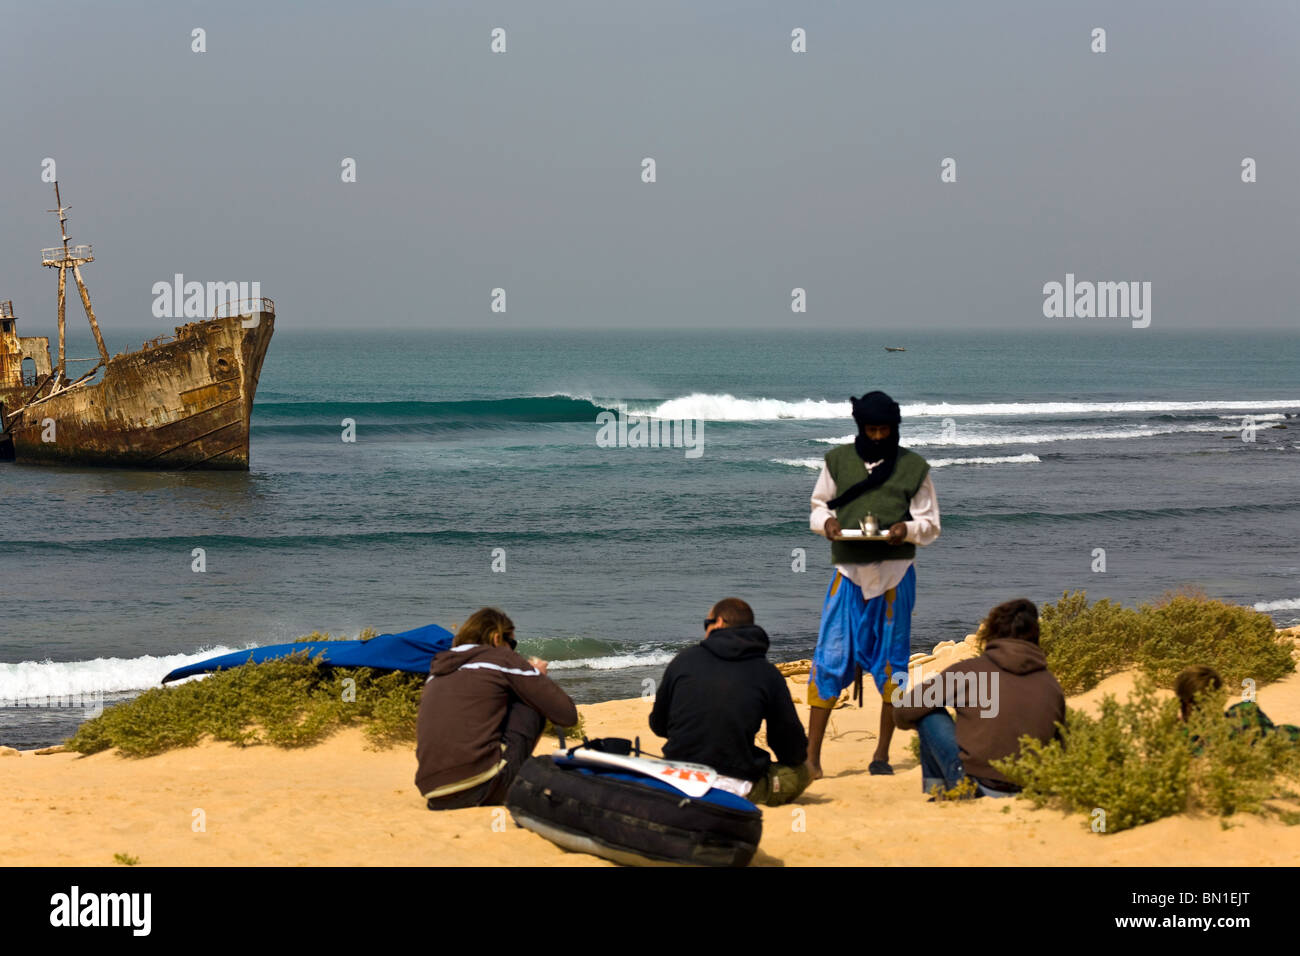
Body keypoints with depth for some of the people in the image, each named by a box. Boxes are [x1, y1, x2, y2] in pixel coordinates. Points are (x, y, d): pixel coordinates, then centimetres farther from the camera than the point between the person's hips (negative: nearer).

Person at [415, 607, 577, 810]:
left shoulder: (436, 671, 23)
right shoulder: (502, 658, 6)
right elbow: (567, 715, 4)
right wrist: (540, 676, 25)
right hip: (481, 791, -7)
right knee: (532, 702, 15)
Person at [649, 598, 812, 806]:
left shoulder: (684, 660, 3)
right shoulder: (768, 674, -1)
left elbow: (658, 725, 15)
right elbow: (795, 752, 1)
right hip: (738, 787, -6)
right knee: (803, 771, 16)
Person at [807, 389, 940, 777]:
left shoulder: (913, 467, 5)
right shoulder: (838, 461, 8)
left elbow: (930, 525, 7)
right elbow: (818, 507, 14)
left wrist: (907, 529, -14)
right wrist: (826, 521, -9)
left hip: (895, 574, 0)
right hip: (849, 572, 0)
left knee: (890, 662, 4)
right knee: (830, 659, -6)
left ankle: (882, 754, 15)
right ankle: (811, 754, -3)